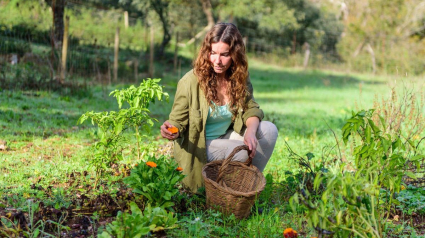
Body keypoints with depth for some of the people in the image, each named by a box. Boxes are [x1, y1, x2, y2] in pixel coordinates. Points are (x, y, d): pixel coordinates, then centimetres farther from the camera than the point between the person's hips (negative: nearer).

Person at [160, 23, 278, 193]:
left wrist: (251, 131, -24)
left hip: (227, 138, 6)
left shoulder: (239, 78, -5)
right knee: (244, 151, -28)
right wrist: (173, 131, -38)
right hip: (199, 147, -6)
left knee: (269, 130, -12)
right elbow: (178, 122, -13)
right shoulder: (190, 82, -20)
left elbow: (251, 109, -1)